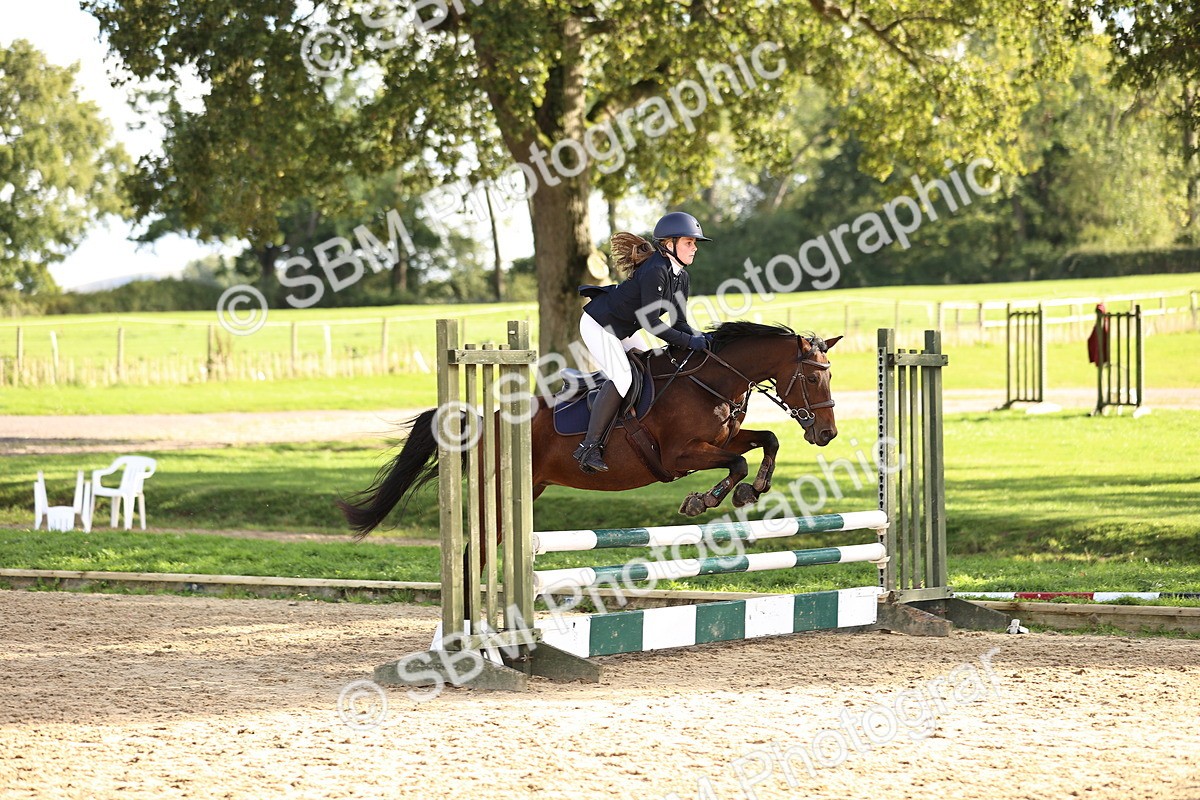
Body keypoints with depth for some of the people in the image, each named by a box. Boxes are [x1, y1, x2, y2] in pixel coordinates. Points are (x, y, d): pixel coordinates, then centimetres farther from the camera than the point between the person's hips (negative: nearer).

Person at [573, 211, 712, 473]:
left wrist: (700, 337, -15)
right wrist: (689, 342, -29)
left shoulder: (681, 277, 2)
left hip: (623, 330, 10)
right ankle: (589, 447, -22)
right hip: (598, 324, -10)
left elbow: (678, 321, 4)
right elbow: (650, 321, -30)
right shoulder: (655, 271, -28)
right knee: (622, 377, -22)